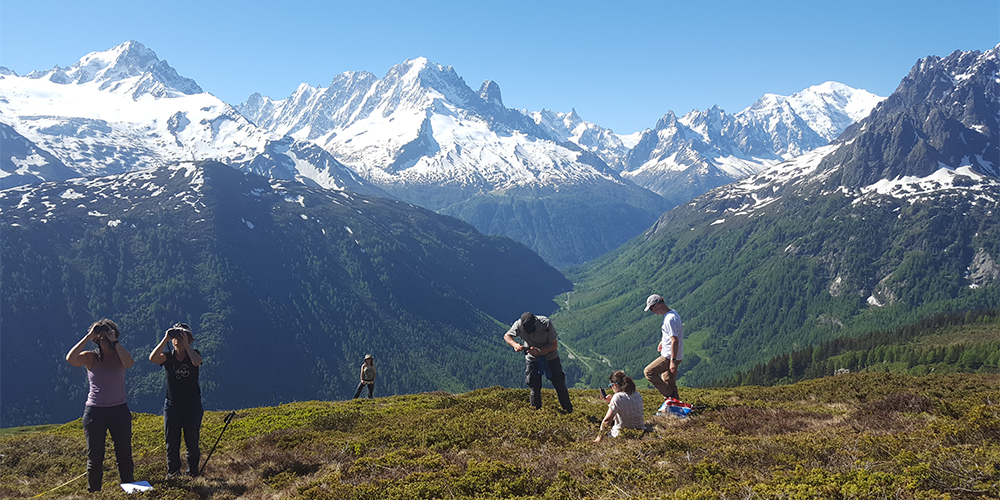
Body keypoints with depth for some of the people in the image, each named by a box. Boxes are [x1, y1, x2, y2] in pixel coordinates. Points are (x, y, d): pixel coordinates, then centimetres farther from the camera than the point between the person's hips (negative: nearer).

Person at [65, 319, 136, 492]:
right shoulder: (90, 358, 1)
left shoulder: (119, 356, 1)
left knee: (124, 455, 6)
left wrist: (115, 341, -18)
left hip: (119, 411, 0)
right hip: (94, 412, 0)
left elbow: (129, 363, -22)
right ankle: (93, 493, 19)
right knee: (94, 457, 7)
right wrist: (87, 337, -16)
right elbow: (70, 359, -19)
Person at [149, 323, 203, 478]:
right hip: (172, 405, 1)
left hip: (192, 405, -1)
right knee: (171, 442, 5)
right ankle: (172, 473, 19)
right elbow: (153, 358, -20)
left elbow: (197, 362, -25)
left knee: (192, 442, 4)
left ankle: (193, 474, 17)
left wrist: (186, 344, -22)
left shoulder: (194, 353, -1)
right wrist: (165, 340, -21)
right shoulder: (168, 357, 2)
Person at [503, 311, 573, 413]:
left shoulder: (546, 324, -31)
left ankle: (568, 411, 24)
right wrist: (515, 344, -28)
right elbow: (506, 336, -7)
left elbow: (554, 344, -21)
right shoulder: (519, 325, -25)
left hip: (550, 356, -1)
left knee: (559, 384, 5)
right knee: (535, 386, -5)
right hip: (532, 358, 1)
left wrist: (539, 351, -35)